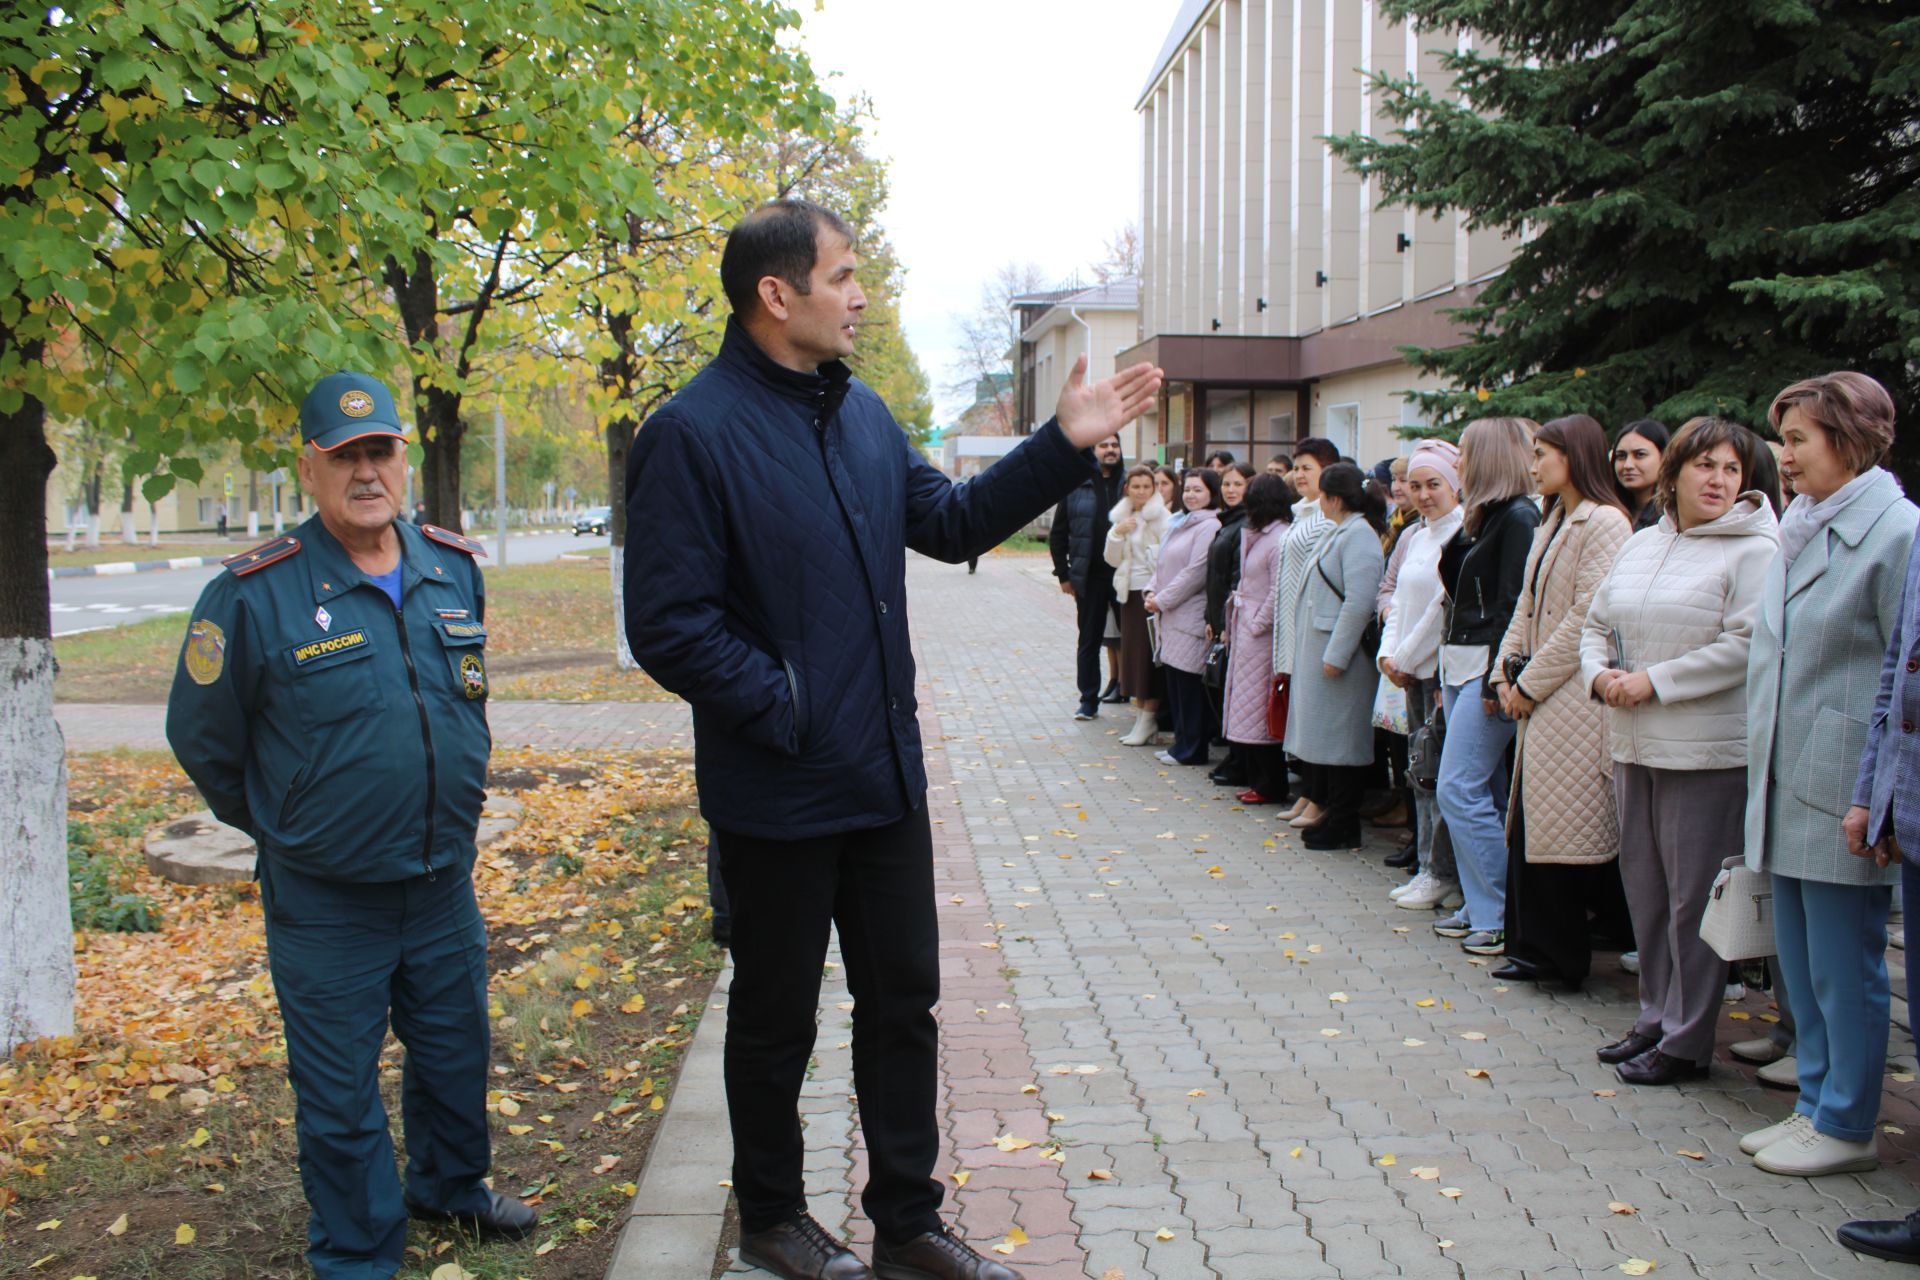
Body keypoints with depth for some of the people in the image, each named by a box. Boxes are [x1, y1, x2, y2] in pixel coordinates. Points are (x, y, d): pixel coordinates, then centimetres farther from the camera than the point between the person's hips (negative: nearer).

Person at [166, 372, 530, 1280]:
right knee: (339, 1092, 8)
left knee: (455, 1051, 22)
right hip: (324, 903, -4)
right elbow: (202, 739, -4)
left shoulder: (456, 570, -1)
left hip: (445, 886, 5)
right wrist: (284, 828, 5)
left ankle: (449, 1184, 48)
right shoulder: (255, 594, -16)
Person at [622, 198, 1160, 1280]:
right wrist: (784, 708, -19)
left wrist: (1066, 445, 8)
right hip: (777, 796, -7)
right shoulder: (694, 434, -17)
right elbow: (668, 627, -20)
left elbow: (951, 523, 16)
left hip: (886, 780, 7)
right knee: (776, 1019, 12)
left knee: (905, 999, 15)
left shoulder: (862, 411, 9)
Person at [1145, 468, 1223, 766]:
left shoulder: (1209, 527, -12)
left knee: (1189, 683, -4)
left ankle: (1191, 749, 4)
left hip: (1192, 616, -9)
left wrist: (1162, 600, -12)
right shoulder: (1183, 524, 18)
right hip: (1173, 617, 9)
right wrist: (1152, 591, 3)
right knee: (1174, 682, 12)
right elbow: (1164, 564, 20)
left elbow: (1195, 573, -17)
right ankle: (1182, 742, 21)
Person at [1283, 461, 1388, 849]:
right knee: (1322, 735, 13)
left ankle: (1343, 827, 2)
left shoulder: (1359, 535, -15)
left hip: (1340, 654, -10)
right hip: (1319, 651, 10)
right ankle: (1327, 811, 21)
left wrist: (1335, 655, -22)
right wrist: (1325, 654, 18)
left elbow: (1358, 603, -22)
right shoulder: (1338, 532, 16)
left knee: (1340, 739, -4)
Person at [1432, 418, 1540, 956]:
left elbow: (1514, 604, -18)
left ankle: (1504, 918, -3)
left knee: (1460, 790, -10)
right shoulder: (1484, 517, 17)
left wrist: (1497, 679, -21)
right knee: (1483, 793, 11)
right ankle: (1482, 907, 16)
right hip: (1460, 667, 9)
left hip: (1489, 668, -9)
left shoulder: (1519, 517, -12)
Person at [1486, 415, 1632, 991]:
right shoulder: (1552, 523, 18)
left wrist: (1531, 683, -13)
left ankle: (1561, 955, 9)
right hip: (1537, 695, 9)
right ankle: (1534, 949, 19)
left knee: (1560, 826, -3)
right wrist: (1506, 672, 5)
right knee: (1527, 821, 10)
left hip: (1574, 697, -9)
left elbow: (1588, 618, -17)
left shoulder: (1605, 523, -11)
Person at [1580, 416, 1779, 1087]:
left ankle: (1687, 1040, 11)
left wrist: (1654, 681, -17)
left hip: (1706, 752, -7)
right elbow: (1596, 623, 19)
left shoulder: (1753, 550, -8)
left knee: (1692, 897, -1)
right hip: (1633, 745, 7)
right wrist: (1600, 674, -1)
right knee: (1644, 887, 14)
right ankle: (1655, 1018, 28)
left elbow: (1746, 646, -18)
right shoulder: (1639, 545, 14)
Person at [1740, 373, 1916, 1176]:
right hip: (1785, 785, 8)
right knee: (1798, 959, 15)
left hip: (1842, 792, -8)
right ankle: (1816, 1104, 28)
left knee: (1843, 967, 3)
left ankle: (1846, 1126, 16)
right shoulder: (1799, 529, 14)